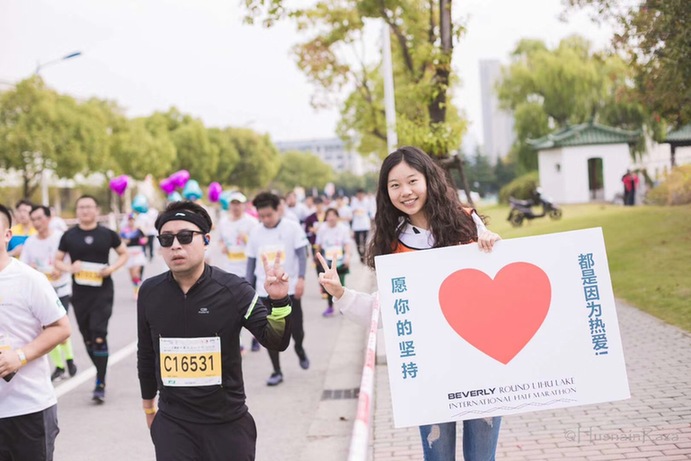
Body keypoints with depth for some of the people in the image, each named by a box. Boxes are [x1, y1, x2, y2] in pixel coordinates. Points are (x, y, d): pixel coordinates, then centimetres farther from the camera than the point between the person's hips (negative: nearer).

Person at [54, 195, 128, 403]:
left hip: (102, 291, -3)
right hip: (79, 292, 3)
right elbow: (58, 260, 11)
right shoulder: (69, 236, 4)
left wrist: (112, 268, -8)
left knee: (99, 335, -11)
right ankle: (102, 375, 29)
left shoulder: (107, 234, 0)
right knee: (87, 336, 11)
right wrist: (69, 268, -11)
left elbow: (124, 254, 10)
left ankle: (100, 385, -8)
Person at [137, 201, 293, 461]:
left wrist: (278, 301, -33)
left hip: (228, 423, -1)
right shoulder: (149, 292, -3)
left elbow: (276, 341, -15)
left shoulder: (232, 289, -11)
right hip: (173, 424, 2)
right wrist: (148, 405, 21)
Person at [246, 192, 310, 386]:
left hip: (290, 288, -2)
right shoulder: (255, 232, 5)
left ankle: (299, 349, 36)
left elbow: (301, 254, -5)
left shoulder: (292, 228, -4)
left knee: (295, 329, 2)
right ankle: (277, 371, 11)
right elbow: (251, 261, 11)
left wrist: (301, 278, -16)